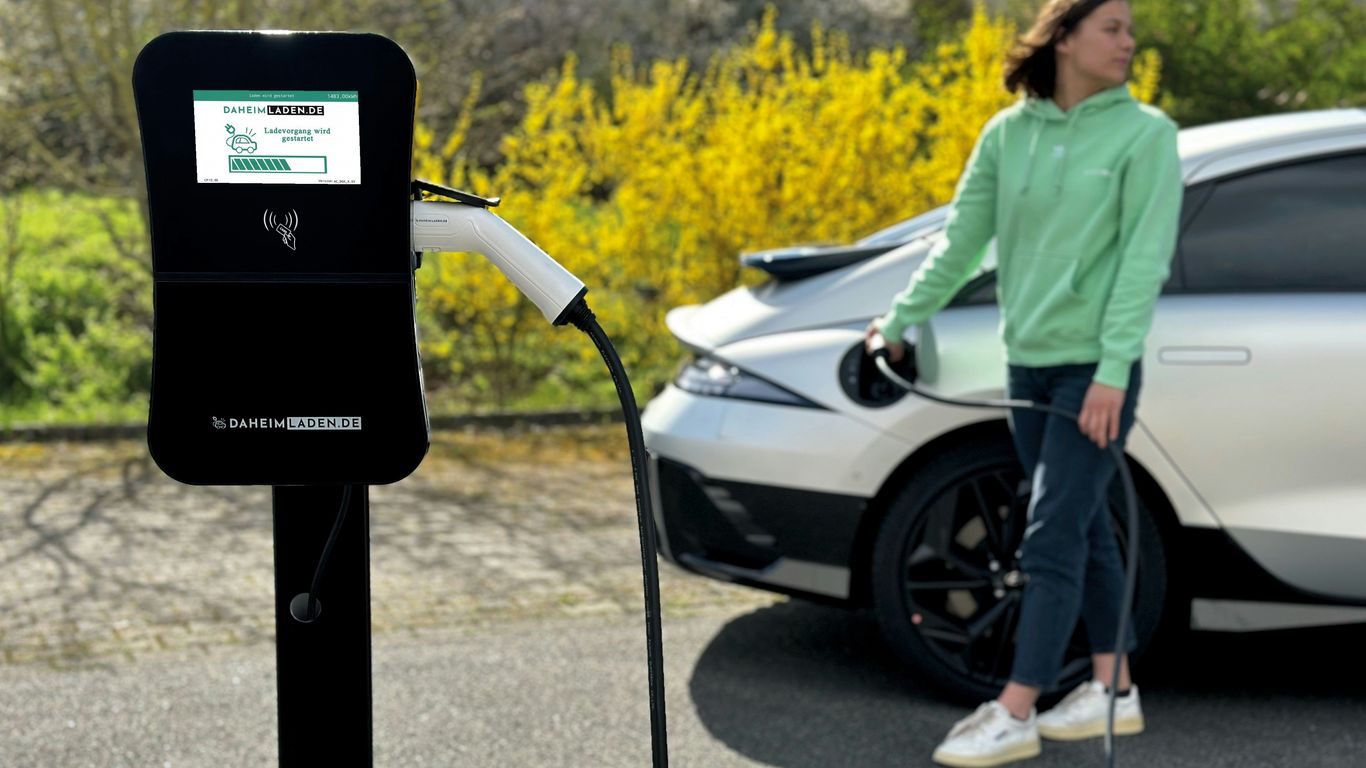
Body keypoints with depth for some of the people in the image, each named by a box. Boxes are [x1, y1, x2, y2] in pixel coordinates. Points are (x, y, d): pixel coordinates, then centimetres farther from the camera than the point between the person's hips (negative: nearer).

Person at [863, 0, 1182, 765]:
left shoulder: (1145, 133, -6)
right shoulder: (1009, 133, 6)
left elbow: (1146, 257, -12)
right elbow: (963, 237, 12)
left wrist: (1113, 369, -19)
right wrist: (902, 320, 12)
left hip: (1097, 367, -5)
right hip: (1028, 360, 5)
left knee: (1052, 539, -7)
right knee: (1086, 530, 13)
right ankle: (1115, 691, 24)